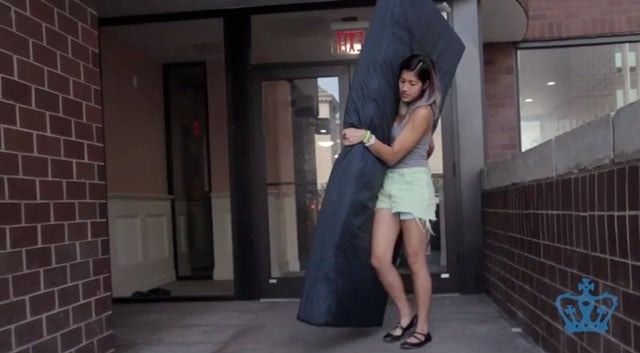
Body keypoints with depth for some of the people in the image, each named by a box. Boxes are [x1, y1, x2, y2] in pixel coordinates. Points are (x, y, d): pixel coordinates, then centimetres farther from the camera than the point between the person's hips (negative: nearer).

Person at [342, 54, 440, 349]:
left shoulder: (423, 112, -11)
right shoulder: (403, 107, 14)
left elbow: (393, 155, -14)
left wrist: (365, 136, -16)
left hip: (413, 186, -8)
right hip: (390, 184, 8)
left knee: (416, 261, 0)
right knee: (379, 259, 2)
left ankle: (423, 327, 13)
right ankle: (406, 316, 19)